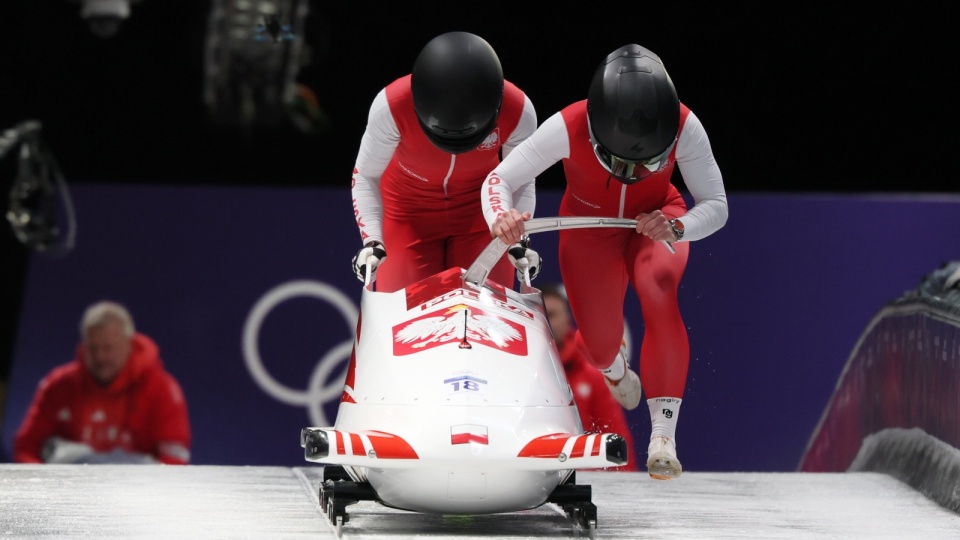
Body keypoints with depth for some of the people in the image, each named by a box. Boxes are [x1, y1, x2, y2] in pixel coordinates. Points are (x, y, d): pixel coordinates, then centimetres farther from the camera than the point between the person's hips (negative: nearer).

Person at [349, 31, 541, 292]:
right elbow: (366, 177, -17)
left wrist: (518, 238, -22)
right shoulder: (391, 106, -32)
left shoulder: (519, 111, -27)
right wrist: (372, 240, -30)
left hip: (479, 210, 1)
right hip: (409, 209, -1)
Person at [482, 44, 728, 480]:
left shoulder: (685, 128, -32)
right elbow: (498, 180, -27)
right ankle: (614, 366, 40)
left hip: (657, 220, 0)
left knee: (658, 289, -32)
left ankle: (663, 434, -31)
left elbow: (715, 206, -23)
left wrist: (675, 228, -44)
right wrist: (501, 218, -50)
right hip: (590, 227, 0)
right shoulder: (568, 128, -35)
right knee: (599, 341, -4)